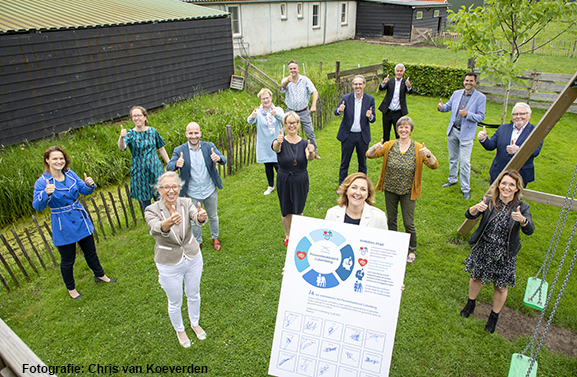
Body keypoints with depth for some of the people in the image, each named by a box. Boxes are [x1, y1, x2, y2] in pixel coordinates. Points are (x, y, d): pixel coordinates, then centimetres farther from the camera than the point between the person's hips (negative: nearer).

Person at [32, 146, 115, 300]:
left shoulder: (70, 174, -3)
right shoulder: (42, 182, -17)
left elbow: (85, 190, 5)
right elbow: (37, 206, -26)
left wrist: (89, 185, -18)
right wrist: (46, 194, -46)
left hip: (81, 222, 4)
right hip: (63, 228, -4)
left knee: (90, 252, 21)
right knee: (67, 261, 13)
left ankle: (99, 275, 45)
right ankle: (70, 288, 37)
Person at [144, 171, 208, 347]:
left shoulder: (186, 203, -15)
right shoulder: (152, 211, -20)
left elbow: (197, 219, -35)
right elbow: (156, 228, -42)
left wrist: (201, 217, -60)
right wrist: (168, 224, -66)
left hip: (193, 258, 2)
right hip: (169, 265, -2)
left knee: (194, 295, 23)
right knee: (175, 303, 18)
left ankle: (195, 323, 52)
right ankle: (179, 330, 48)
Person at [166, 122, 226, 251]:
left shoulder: (209, 146, -9)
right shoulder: (179, 151, -13)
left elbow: (224, 160, -18)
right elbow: (169, 167, -22)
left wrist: (218, 158, -43)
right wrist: (176, 164, -46)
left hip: (210, 191, 1)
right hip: (192, 194, -1)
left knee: (213, 217, 21)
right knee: (194, 220, 17)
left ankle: (215, 238, 47)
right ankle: (197, 241, 42)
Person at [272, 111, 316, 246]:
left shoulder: (304, 143, -4)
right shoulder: (281, 142, -9)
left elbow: (309, 158, -23)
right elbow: (275, 148, -33)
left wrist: (311, 152, -48)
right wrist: (278, 143, -58)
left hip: (301, 181, 1)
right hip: (284, 181, -1)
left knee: (298, 211, 13)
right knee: (286, 211, 11)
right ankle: (287, 235, 35)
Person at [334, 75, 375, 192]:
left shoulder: (370, 99, -3)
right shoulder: (346, 98, -5)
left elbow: (373, 119, -3)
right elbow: (336, 112, -13)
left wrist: (370, 117, -27)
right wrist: (339, 110, -37)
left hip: (363, 136, 1)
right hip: (348, 135, -1)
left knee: (362, 162, 14)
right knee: (344, 162, 10)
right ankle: (342, 185, 25)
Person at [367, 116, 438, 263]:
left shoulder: (418, 148, -8)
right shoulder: (390, 145, -3)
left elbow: (434, 166, -14)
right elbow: (369, 155, -6)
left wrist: (429, 155, -34)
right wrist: (375, 148, -28)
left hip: (408, 192, -2)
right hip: (390, 190, 2)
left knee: (409, 224, 4)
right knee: (391, 220, 17)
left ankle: (412, 250, 27)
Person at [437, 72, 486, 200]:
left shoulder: (480, 97, -6)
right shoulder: (456, 93, 6)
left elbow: (481, 117, -9)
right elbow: (448, 106, 15)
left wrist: (467, 114, -26)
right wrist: (441, 107, -9)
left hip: (466, 133, -5)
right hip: (452, 131, 5)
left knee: (465, 162, -6)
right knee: (453, 158, 18)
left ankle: (465, 189, 5)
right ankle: (452, 180, 37)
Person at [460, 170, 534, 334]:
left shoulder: (521, 207, -12)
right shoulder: (489, 201, -12)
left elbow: (529, 230, -26)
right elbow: (469, 215, -25)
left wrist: (522, 219, -48)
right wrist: (477, 208, -48)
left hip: (504, 256, 0)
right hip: (482, 251, 1)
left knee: (500, 287, 13)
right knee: (476, 278, 19)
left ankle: (494, 315, 39)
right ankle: (470, 304, 47)